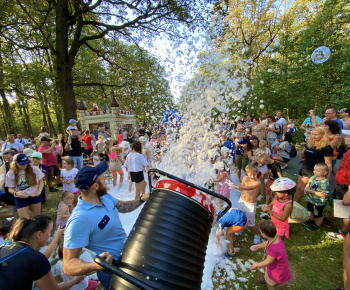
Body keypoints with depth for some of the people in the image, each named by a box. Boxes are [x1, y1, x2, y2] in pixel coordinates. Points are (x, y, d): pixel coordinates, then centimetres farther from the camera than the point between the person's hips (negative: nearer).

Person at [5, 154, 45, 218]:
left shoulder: (34, 169, -10)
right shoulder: (10, 174, -8)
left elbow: (41, 181, -1)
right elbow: (10, 188, -1)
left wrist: (39, 191, -16)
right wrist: (15, 193, -23)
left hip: (35, 196, 1)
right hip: (20, 199, 0)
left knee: (37, 217, 14)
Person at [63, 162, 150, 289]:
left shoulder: (104, 196, -9)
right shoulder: (79, 220, -33)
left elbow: (123, 206, 9)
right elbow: (69, 265, -30)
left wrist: (142, 199, -6)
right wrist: (96, 265, -47)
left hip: (128, 253, 7)